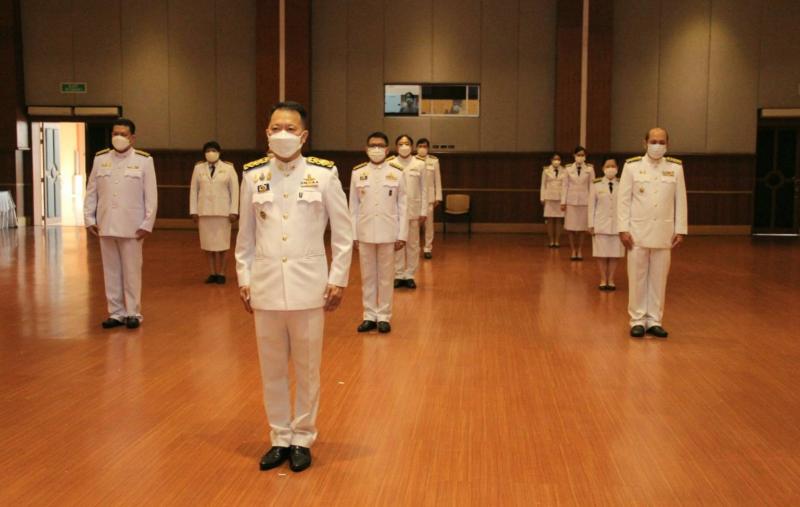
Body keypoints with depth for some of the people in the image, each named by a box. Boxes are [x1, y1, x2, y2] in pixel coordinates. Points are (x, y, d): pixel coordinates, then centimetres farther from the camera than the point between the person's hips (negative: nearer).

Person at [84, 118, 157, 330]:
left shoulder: (144, 160, -3)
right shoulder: (100, 158, 6)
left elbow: (151, 195, -4)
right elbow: (91, 191, 9)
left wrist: (147, 223, -7)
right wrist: (89, 218, 4)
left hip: (132, 226, -3)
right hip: (106, 225, 3)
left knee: (132, 271, 3)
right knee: (111, 271, 8)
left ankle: (133, 313, 12)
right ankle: (116, 312, 17)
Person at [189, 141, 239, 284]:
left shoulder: (228, 169, 3)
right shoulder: (198, 168, 9)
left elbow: (234, 190, 0)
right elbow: (193, 190, 8)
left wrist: (234, 211, -6)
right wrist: (193, 211, 2)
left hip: (223, 212, -2)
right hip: (204, 212, 2)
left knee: (222, 243, -1)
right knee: (208, 244, 3)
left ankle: (221, 273, 7)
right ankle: (212, 273, 11)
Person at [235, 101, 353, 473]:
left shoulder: (324, 174, -4)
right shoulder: (252, 175, 2)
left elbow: (343, 233, 1)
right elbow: (245, 235, 9)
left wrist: (338, 279, -2)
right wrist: (243, 279, 6)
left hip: (309, 285, -2)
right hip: (266, 284, 2)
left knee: (307, 369, 8)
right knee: (271, 369, 10)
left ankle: (302, 439, 23)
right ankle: (279, 439, 25)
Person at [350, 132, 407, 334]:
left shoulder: (396, 174, -2)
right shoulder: (357, 173, 1)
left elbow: (402, 207, 0)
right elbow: (353, 206, 3)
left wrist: (402, 235, -3)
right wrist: (353, 234, 1)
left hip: (388, 233, -1)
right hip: (365, 233, 1)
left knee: (385, 276, 6)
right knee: (367, 276, 8)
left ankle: (384, 316, 15)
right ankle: (370, 316, 17)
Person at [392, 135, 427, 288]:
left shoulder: (419, 164, 1)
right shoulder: (390, 164, 0)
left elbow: (423, 189, 2)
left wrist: (424, 211, -2)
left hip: (413, 209, 1)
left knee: (413, 244, 6)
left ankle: (409, 275, 14)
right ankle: (398, 275, 13)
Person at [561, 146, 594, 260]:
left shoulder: (589, 169, 2)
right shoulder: (569, 169, 3)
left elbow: (592, 186, 2)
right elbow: (565, 185, 5)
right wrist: (563, 202, 1)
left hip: (584, 201, 0)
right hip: (571, 200, 0)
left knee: (582, 228, 3)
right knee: (571, 227, 0)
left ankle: (579, 251, 12)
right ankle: (573, 251, 9)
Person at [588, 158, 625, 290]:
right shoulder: (596, 184, 1)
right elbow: (591, 205, 3)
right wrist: (591, 224, -1)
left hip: (617, 225, 0)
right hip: (601, 224, 0)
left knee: (614, 254, 4)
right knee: (602, 254, 3)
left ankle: (611, 280, 15)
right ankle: (603, 280, 14)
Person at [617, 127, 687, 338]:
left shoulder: (676, 167, 4)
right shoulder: (632, 166, -2)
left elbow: (680, 201, 5)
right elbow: (624, 200, -2)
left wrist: (680, 230, 1)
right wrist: (623, 229, -7)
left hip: (664, 234, 2)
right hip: (637, 232, -1)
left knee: (659, 279, 6)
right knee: (637, 278, 4)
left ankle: (654, 321, 15)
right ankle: (637, 320, 13)